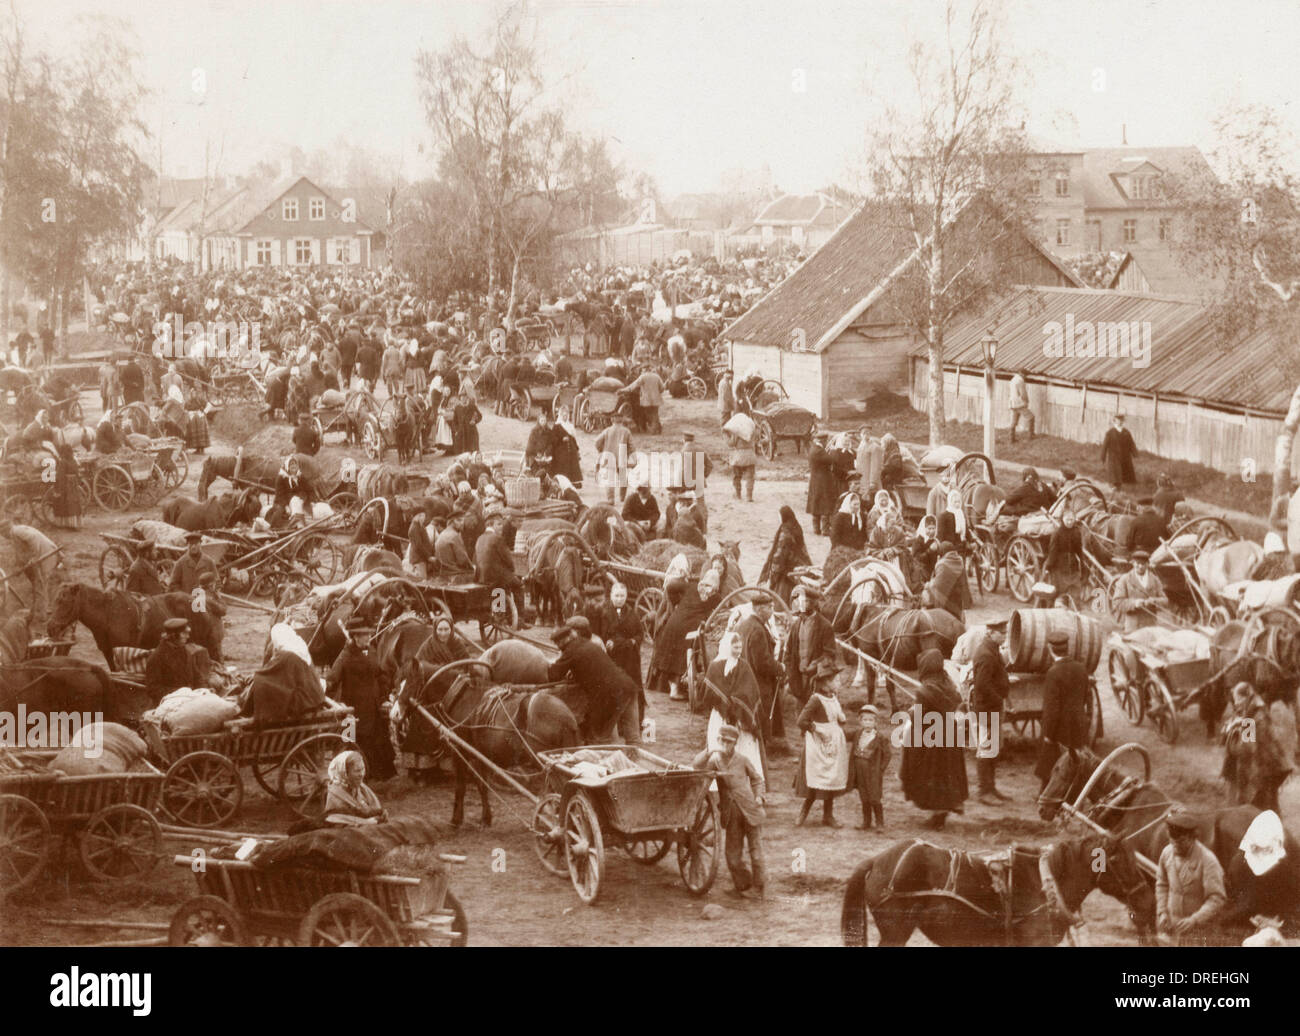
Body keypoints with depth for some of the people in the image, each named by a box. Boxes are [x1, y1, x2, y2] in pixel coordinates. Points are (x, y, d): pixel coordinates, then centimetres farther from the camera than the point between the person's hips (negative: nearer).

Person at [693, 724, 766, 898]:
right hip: (731, 815, 2)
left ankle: (760, 887, 15)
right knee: (733, 853, 4)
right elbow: (695, 766, -11)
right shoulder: (715, 761, 2)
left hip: (750, 811, -2)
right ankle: (743, 885, 23)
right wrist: (709, 752, -21)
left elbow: (756, 779, 11)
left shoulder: (743, 760, -2)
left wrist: (759, 795, -4)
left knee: (756, 850, 0)